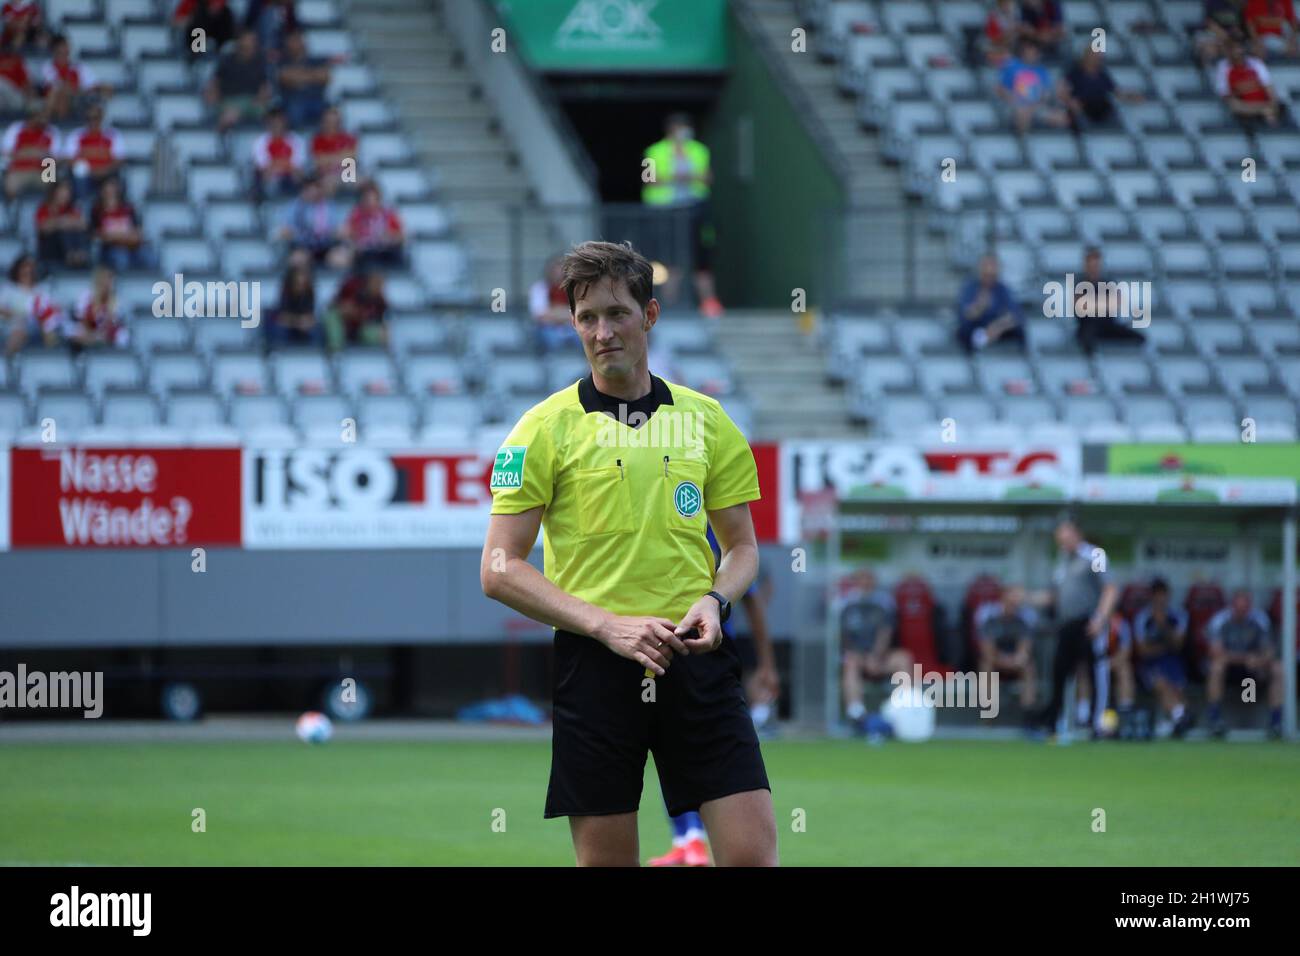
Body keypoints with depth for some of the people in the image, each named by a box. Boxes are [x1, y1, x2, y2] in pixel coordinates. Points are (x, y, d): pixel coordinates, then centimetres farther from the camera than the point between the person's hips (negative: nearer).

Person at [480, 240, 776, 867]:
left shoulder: (706, 419, 10)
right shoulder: (545, 428, 0)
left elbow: (742, 545, 18)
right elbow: (499, 570, -3)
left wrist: (714, 600, -5)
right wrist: (606, 625, -13)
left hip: (696, 658, 2)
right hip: (593, 666, -2)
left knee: (752, 851, -7)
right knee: (605, 859, 1)